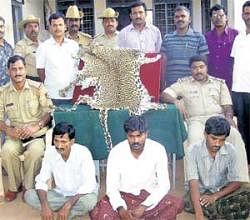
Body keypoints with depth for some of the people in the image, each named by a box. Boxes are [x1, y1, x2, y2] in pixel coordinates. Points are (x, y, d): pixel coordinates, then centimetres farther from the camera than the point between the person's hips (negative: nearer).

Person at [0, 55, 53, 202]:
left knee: (35, 152, -32)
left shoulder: (38, 88, -4)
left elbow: (48, 112, -3)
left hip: (37, 134, -2)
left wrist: (36, 126, -21)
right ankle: (14, 186, -5)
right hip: (15, 135, 2)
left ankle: (29, 187, -8)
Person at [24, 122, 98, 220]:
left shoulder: (83, 153, -24)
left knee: (90, 200, -38)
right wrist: (45, 205, -26)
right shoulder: (50, 152, -12)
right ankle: (73, 211, -11)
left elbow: (88, 185, -27)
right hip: (60, 194, 5)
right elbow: (41, 181, -10)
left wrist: (67, 206, -35)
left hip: (81, 195, -4)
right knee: (29, 195, -16)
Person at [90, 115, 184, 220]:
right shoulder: (116, 152, -14)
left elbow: (164, 185, -14)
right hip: (124, 196, 0)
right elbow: (112, 187, -12)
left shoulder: (158, 150, -14)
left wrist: (144, 206, -27)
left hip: (150, 197, 1)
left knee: (177, 204, -29)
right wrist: (121, 209, -31)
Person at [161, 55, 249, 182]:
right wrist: (176, 101, -14)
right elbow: (164, 95, 7)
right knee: (194, 139, -36)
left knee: (235, 136, -29)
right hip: (196, 120, -1)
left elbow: (227, 106, 14)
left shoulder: (219, 83, 20)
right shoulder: (184, 83, 15)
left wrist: (228, 117, -8)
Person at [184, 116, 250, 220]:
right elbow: (193, 183, -30)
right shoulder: (193, 151, -21)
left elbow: (236, 182, -9)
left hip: (222, 191, 2)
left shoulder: (230, 150, -13)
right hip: (201, 191, -2)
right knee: (188, 202, -36)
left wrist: (215, 196, -26)